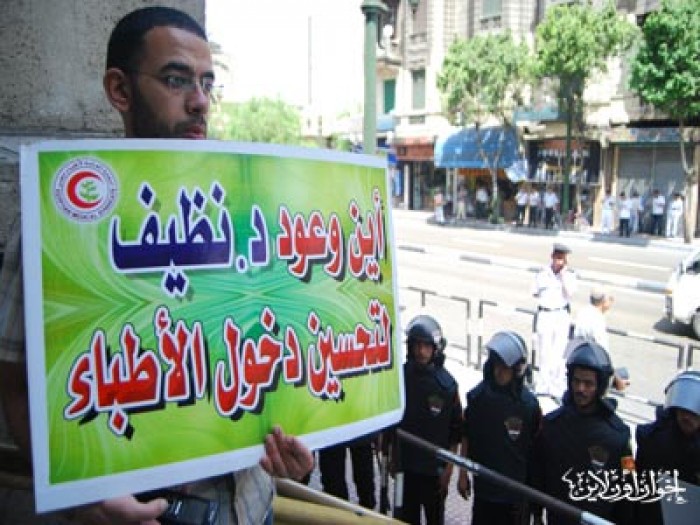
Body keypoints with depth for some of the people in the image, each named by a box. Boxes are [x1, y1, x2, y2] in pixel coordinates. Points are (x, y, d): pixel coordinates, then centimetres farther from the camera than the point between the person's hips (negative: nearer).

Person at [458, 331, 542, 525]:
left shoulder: (528, 402, -9)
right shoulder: (477, 396, -7)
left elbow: (534, 448, -3)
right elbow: (466, 437, 2)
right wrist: (463, 474, 4)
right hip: (484, 486, 1)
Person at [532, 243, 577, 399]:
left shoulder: (569, 274, -1)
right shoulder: (542, 273, 1)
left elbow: (570, 294, -14)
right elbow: (535, 293, 12)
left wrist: (563, 274, -16)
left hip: (562, 315, -1)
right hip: (544, 314, 1)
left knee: (558, 353, -1)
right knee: (544, 352, 6)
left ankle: (557, 388, 8)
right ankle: (542, 386, 18)